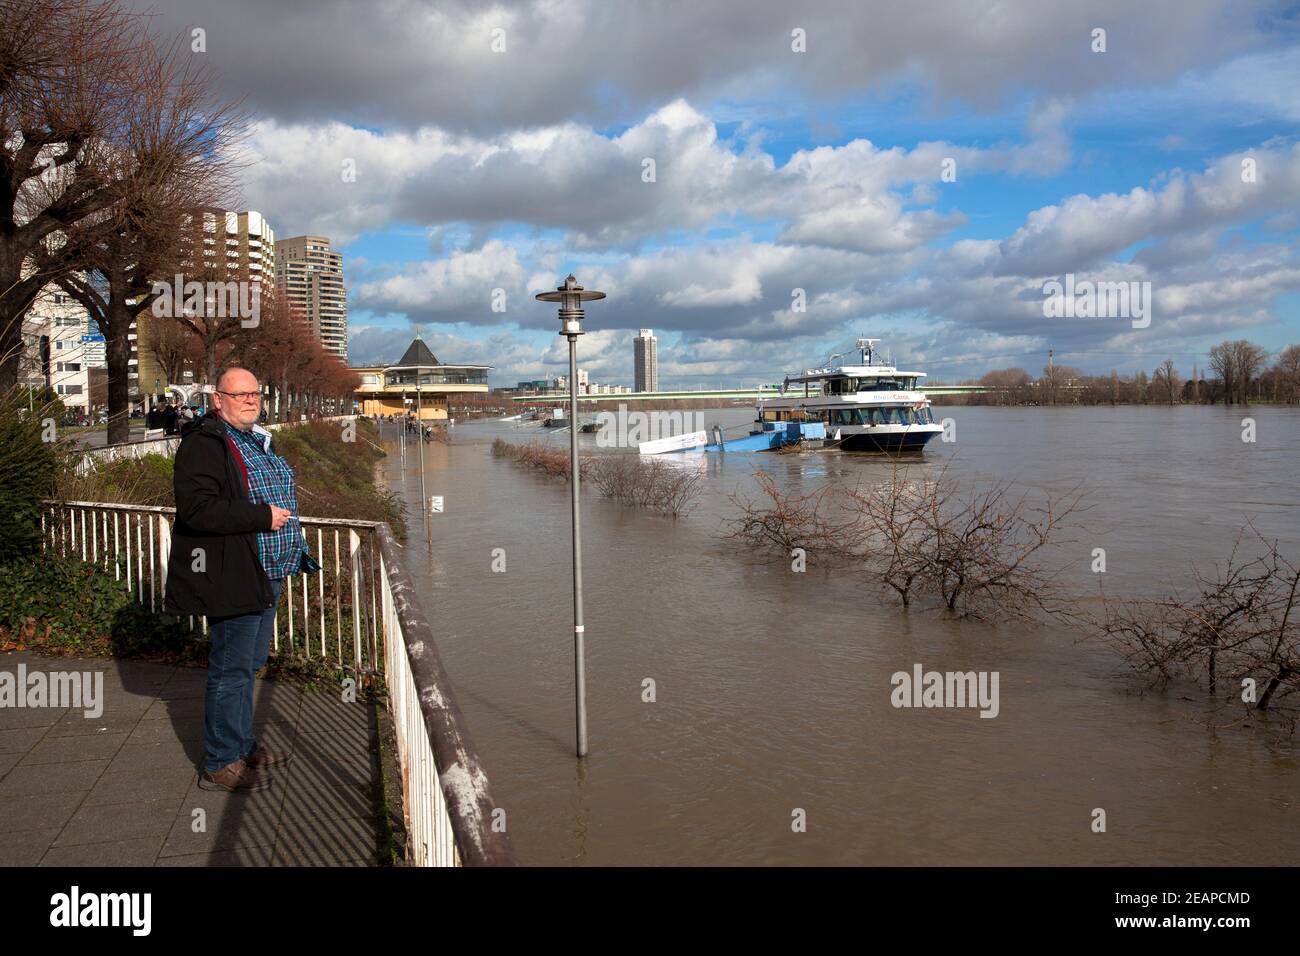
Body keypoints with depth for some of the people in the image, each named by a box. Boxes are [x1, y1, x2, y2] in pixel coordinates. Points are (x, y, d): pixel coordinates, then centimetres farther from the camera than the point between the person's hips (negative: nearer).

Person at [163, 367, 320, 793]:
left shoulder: (257, 439, 16)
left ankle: (244, 745, 33)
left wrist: (285, 511, 14)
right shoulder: (203, 443, -14)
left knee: (249, 665, 19)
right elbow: (196, 508, -26)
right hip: (233, 579, -10)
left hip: (267, 576, 10)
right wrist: (263, 516, -24)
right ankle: (221, 765, 9)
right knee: (232, 669, -2)